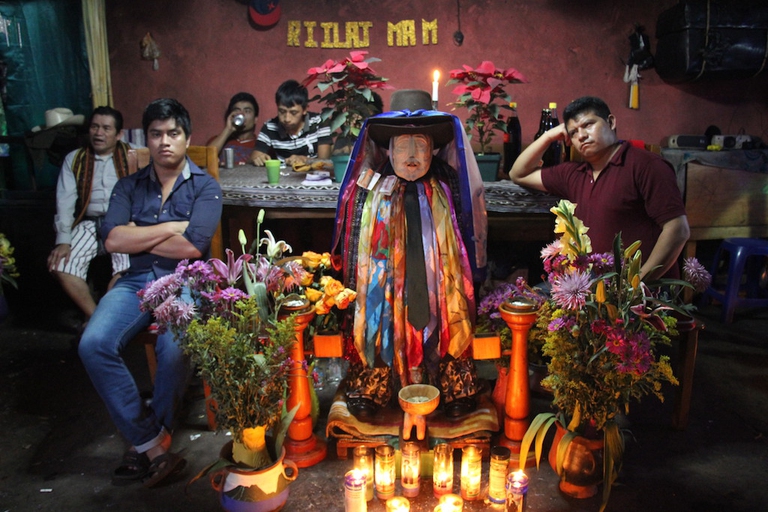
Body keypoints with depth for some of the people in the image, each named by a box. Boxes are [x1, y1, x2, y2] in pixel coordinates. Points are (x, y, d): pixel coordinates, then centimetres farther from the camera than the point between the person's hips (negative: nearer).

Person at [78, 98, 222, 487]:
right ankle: (151, 442, -11)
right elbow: (112, 240, -3)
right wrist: (171, 227, -5)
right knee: (93, 344, -23)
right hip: (136, 282, 4)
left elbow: (192, 246, -13)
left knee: (174, 351, -31)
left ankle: (147, 443, -4)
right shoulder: (129, 187, 14)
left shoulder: (205, 187, 3)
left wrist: (136, 238, -2)